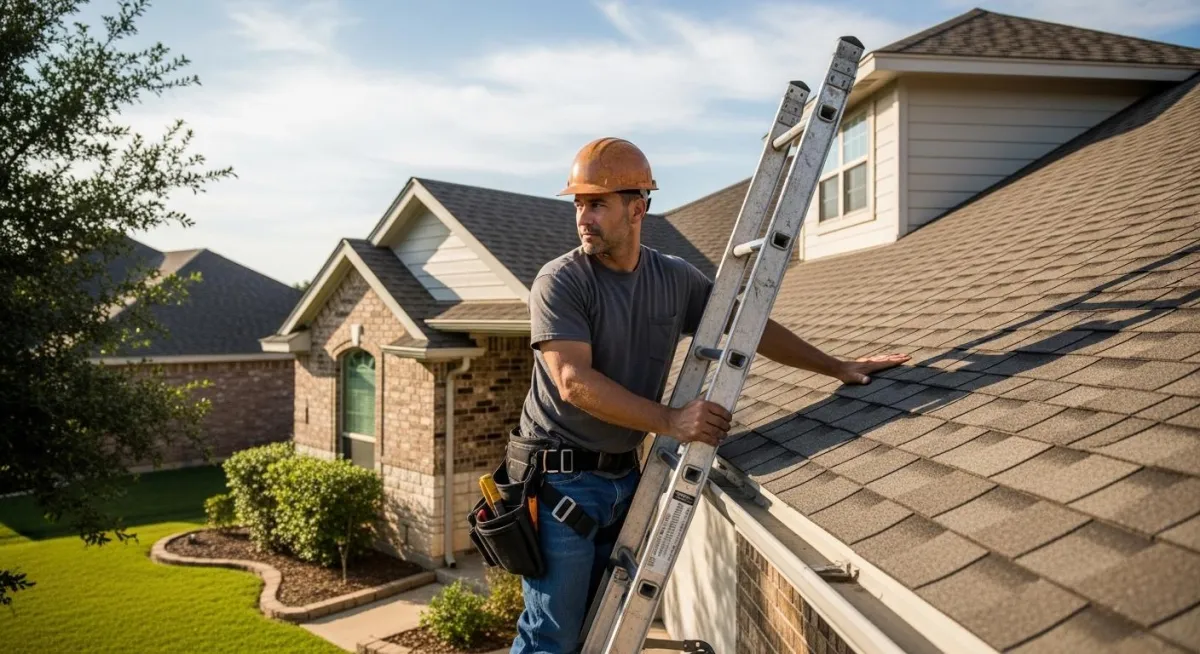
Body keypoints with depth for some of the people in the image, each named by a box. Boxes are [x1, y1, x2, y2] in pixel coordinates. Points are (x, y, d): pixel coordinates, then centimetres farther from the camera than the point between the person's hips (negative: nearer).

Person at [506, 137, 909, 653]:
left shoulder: (675, 279, 2)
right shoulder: (560, 281, -13)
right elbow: (574, 382, -22)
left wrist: (836, 367, 8)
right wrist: (670, 421, -26)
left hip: (624, 474, 5)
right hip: (561, 478, -5)